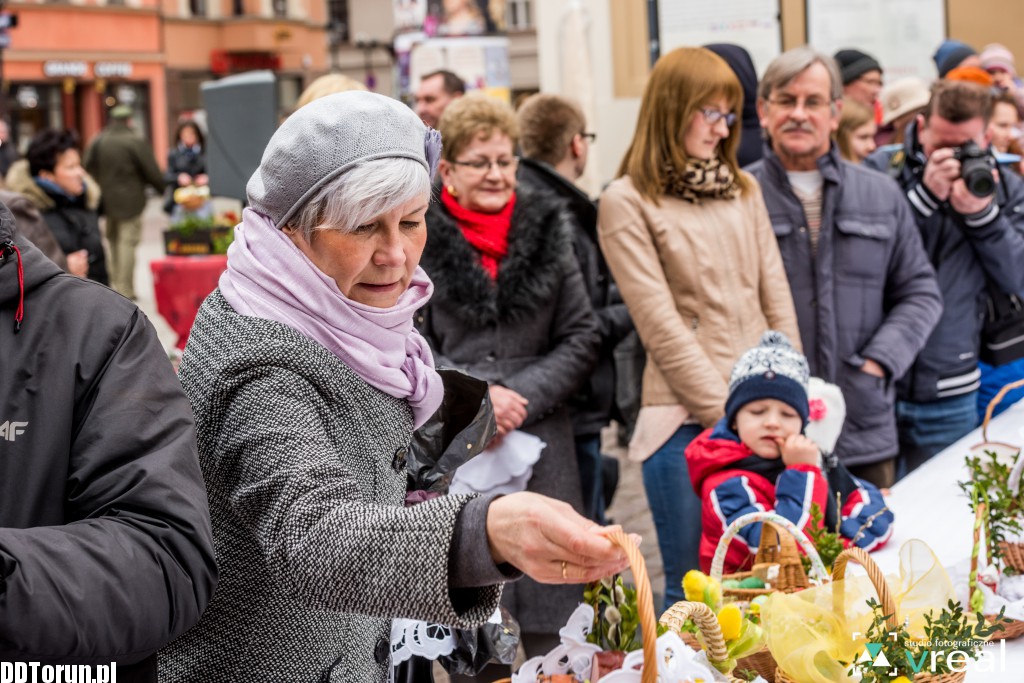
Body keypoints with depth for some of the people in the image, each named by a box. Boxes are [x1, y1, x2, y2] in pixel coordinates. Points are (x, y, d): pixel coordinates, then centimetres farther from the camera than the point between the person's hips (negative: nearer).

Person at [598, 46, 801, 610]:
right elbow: (661, 325, -9)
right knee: (691, 588, 2)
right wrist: (728, 412, -11)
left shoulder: (743, 190, 12)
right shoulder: (628, 202, -4)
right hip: (685, 420, -5)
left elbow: (777, 298, 11)